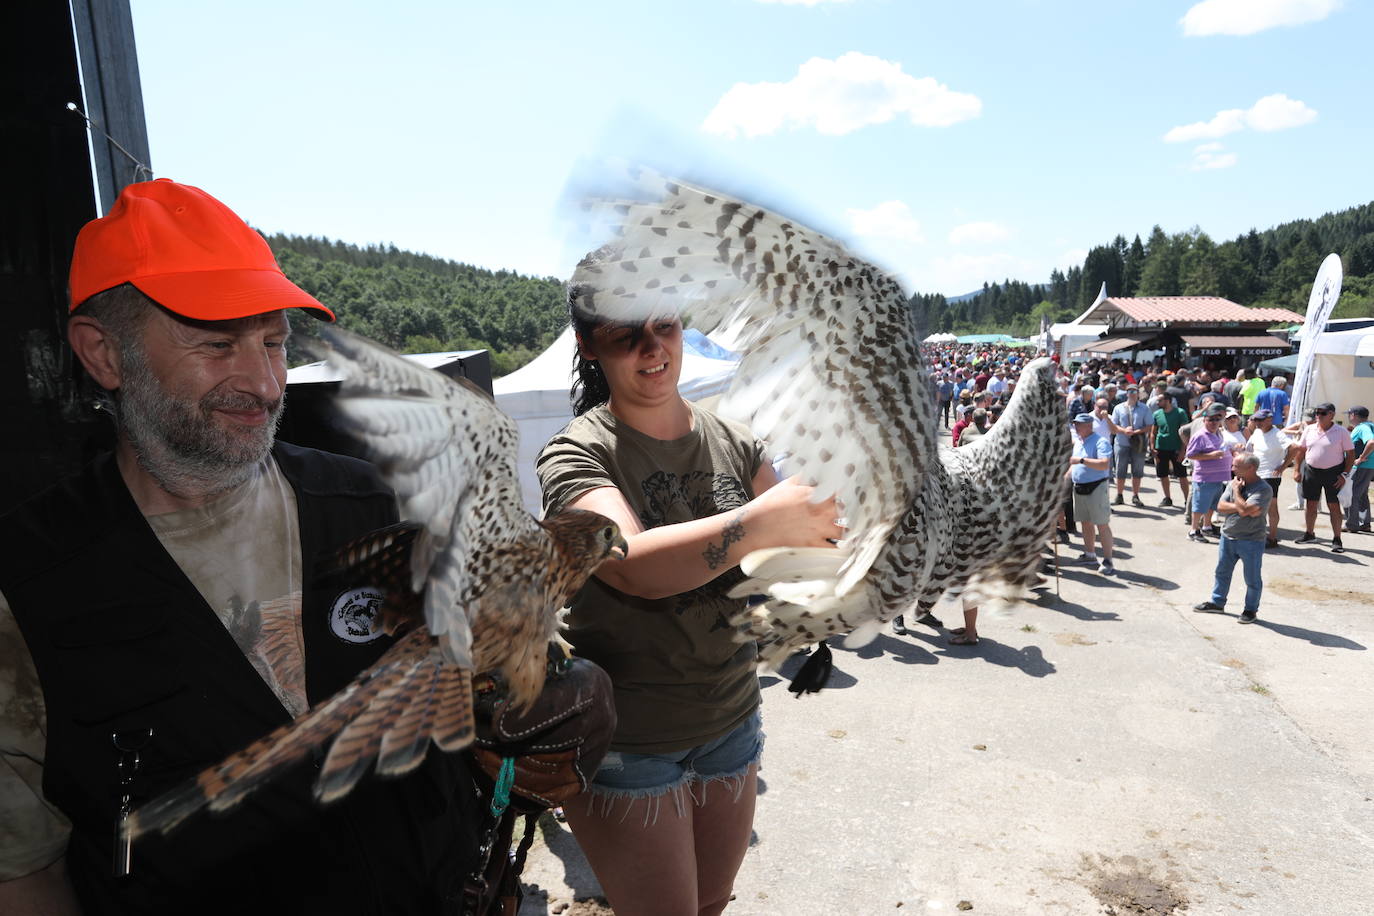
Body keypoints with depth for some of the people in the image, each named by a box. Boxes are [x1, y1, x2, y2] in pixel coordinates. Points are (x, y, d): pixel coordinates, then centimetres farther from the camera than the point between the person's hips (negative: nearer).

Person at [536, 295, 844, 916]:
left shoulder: (735, 444, 1)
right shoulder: (575, 455, -14)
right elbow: (635, 565, -32)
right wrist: (761, 521, -44)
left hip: (731, 723, 5)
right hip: (625, 743, -5)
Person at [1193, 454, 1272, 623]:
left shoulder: (1263, 490, -17)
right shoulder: (1233, 483, 4)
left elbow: (1244, 510, -28)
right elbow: (1220, 507, -2)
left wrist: (1236, 490, -15)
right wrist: (1240, 507, -18)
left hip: (1251, 541, -7)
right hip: (1227, 537, 7)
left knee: (1252, 578, 7)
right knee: (1222, 571, 18)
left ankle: (1250, 609, 22)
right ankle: (1217, 602, 33)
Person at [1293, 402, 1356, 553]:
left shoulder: (1342, 432, -7)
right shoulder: (1309, 430, 4)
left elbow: (1350, 454, -5)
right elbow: (1300, 450, 10)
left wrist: (1344, 474, -12)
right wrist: (1297, 470, 5)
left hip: (1333, 472, -4)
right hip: (1311, 470, 4)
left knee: (1334, 506, -1)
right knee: (1310, 504, 11)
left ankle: (1337, 539, 5)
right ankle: (1310, 534, 26)